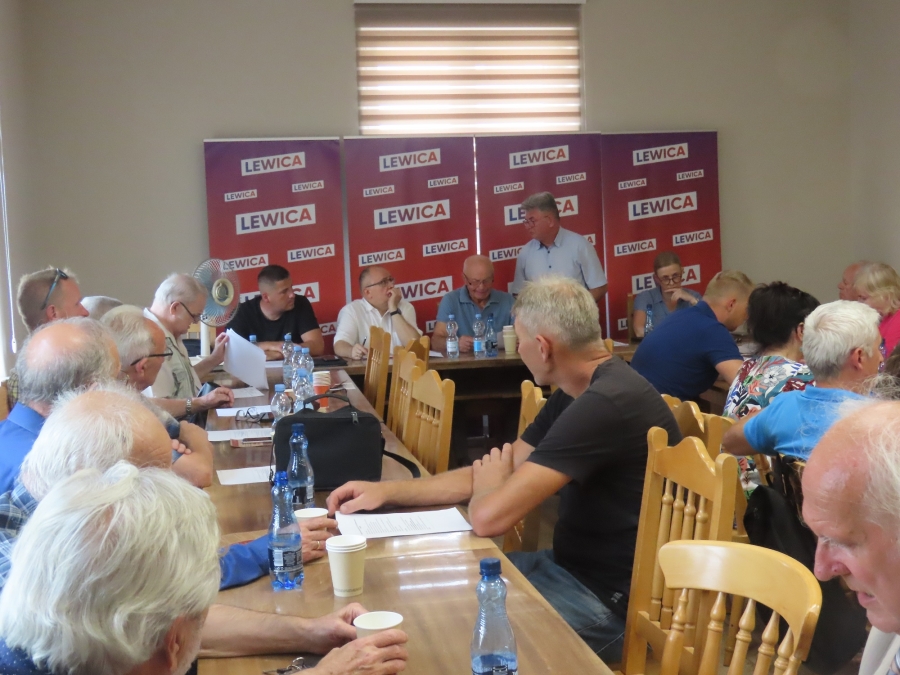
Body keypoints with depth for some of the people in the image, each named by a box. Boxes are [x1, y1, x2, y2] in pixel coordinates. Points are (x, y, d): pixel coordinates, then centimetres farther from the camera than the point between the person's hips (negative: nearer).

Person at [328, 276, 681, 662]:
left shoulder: (605, 403, -27)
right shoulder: (577, 393, 7)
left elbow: (488, 516, -29)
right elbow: (503, 473, 11)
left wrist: (486, 484, -4)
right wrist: (387, 491, 4)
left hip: (613, 600, -9)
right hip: (574, 565, 9)